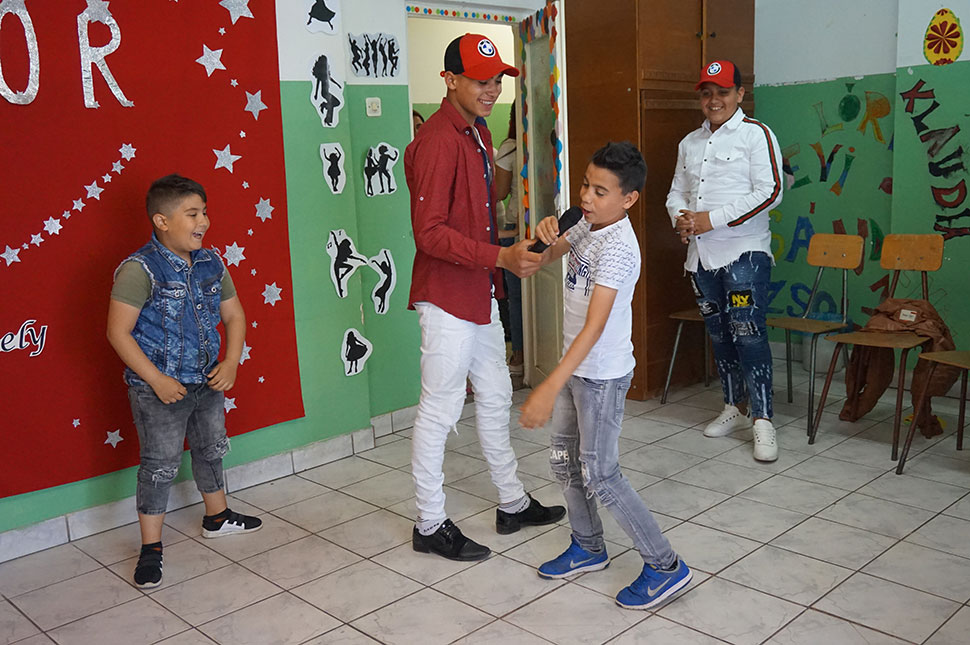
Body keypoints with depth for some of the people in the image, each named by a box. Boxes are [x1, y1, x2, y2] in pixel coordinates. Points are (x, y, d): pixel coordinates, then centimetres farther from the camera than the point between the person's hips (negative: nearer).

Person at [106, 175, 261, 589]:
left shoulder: (211, 263, 2)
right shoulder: (140, 269, -17)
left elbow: (233, 315, 10)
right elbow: (118, 331, -19)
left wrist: (231, 361, -4)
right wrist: (156, 380, -20)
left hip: (207, 383, 7)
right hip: (159, 389, -6)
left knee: (211, 448, 21)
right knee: (160, 464, 1)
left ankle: (217, 517, 43)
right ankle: (150, 548, 15)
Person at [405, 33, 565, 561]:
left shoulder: (477, 132, 14)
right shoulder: (438, 140, -18)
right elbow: (430, 233, -23)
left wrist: (507, 255, 21)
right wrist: (500, 257, -28)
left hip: (480, 294, 10)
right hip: (446, 298, -10)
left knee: (495, 399, 18)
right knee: (439, 410, 0)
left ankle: (513, 504, 32)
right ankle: (430, 525, 14)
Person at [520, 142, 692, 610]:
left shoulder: (617, 247, -25)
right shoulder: (587, 225, 2)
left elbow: (595, 326, -32)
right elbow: (547, 257, 15)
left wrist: (550, 387, -38)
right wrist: (545, 237, -10)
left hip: (602, 374, -9)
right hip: (575, 367, 9)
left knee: (599, 475, -2)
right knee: (564, 461, 17)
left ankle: (665, 566, 10)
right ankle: (588, 548, 36)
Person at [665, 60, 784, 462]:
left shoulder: (756, 134, -4)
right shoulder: (689, 143, 17)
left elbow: (770, 191, -13)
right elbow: (677, 191, 21)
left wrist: (713, 219, -16)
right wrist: (679, 217, -4)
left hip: (744, 252, -6)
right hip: (701, 253, 7)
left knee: (748, 334, -11)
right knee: (719, 334, 13)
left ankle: (761, 418, -5)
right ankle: (735, 407, 26)